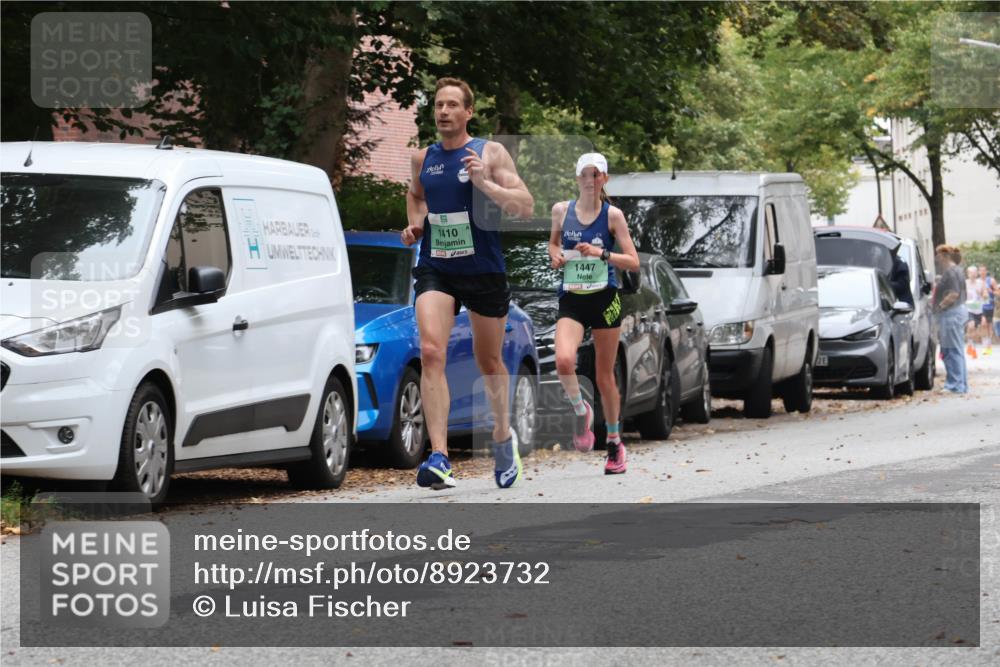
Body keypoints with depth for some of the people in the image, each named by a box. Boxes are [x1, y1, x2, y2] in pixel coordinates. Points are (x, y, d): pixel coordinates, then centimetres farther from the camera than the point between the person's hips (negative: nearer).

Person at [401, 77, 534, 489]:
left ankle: (503, 435, 41)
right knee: (431, 353, -20)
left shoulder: (490, 153, -3)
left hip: (484, 271, -2)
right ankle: (439, 457, -28)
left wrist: (484, 182, -22)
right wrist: (414, 224, 10)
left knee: (488, 361, 14)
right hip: (435, 270, 2)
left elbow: (525, 207, -9)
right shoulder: (423, 159, 8)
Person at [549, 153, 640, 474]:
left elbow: (633, 262, -4)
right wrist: (555, 255, 1)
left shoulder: (613, 215, -3)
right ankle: (580, 410, 4)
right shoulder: (561, 210, 4)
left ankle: (614, 442, 23)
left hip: (604, 299, -1)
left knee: (605, 376, 6)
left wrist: (600, 253, -18)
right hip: (571, 301, 1)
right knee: (563, 361, -25)